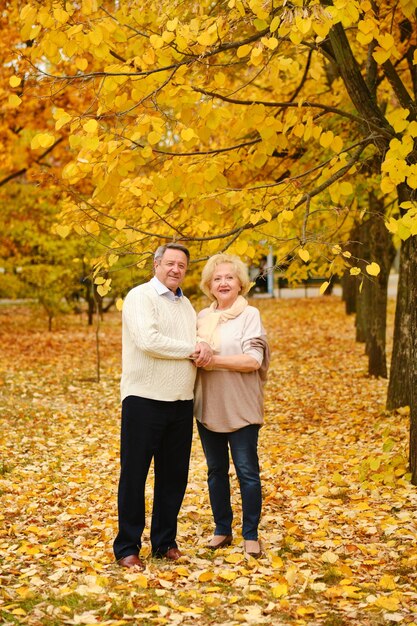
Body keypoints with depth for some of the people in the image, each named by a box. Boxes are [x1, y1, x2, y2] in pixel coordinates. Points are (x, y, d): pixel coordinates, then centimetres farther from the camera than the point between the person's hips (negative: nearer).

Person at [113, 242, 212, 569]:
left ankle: (165, 542, 23)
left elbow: (197, 340, 18)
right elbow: (148, 341, -21)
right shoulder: (141, 296, -7)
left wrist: (204, 349, -7)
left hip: (182, 403, 7)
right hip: (145, 400, -7)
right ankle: (127, 546, 10)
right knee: (134, 474, 1)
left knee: (174, 475, 11)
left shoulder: (186, 304, 17)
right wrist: (192, 350, -11)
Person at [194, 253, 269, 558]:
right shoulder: (202, 317, 10)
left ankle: (251, 535, 11)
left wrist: (213, 360, -20)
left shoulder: (250, 314, -6)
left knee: (247, 472, 1)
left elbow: (253, 360, -15)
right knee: (216, 471, 13)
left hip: (240, 407, -5)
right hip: (208, 407, 5)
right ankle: (222, 530, 25)